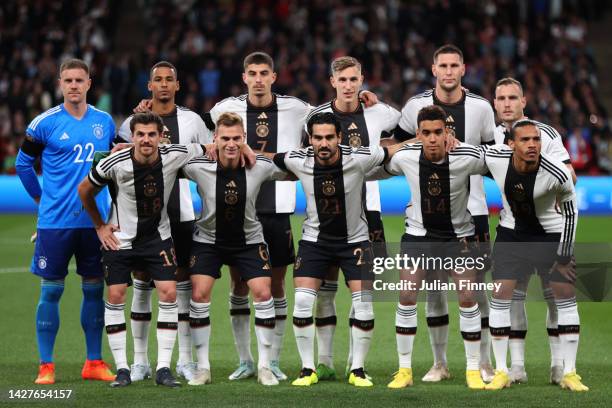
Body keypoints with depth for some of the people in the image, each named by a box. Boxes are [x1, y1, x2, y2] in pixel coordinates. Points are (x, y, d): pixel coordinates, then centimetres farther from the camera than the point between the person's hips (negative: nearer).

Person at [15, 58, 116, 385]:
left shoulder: (105, 122, 7)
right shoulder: (45, 123, -4)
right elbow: (23, 164, 6)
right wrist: (42, 198, 7)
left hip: (95, 220, 3)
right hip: (55, 221, -3)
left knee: (94, 288, 6)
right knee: (51, 290, -1)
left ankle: (94, 363, 14)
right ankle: (46, 366, 4)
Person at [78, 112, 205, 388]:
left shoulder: (176, 155, -16)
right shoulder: (115, 164, -19)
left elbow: (206, 150, 6)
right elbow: (85, 191, -1)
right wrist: (100, 226, 3)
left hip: (158, 237, 1)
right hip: (120, 238, -1)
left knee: (169, 293, -10)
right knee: (116, 296, -5)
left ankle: (163, 368, -3)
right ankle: (122, 369, 5)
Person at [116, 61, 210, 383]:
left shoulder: (192, 121, 5)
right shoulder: (134, 121, 4)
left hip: (180, 214, 0)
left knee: (183, 283, 1)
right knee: (142, 283, 2)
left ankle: (185, 360, 7)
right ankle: (140, 361, 8)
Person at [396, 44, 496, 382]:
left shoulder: (480, 107, 0)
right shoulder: (416, 106, -1)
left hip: (471, 210, -1)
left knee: (475, 286, -3)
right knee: (434, 286, 3)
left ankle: (484, 364, 5)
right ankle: (439, 363, 13)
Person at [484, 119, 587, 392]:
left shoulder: (557, 174, -27)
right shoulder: (495, 159, -23)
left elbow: (570, 212, -12)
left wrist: (563, 257, -8)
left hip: (551, 235, -2)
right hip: (511, 233, 2)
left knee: (566, 297, -3)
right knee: (501, 296, -5)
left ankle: (569, 374, 4)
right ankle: (501, 372, 3)